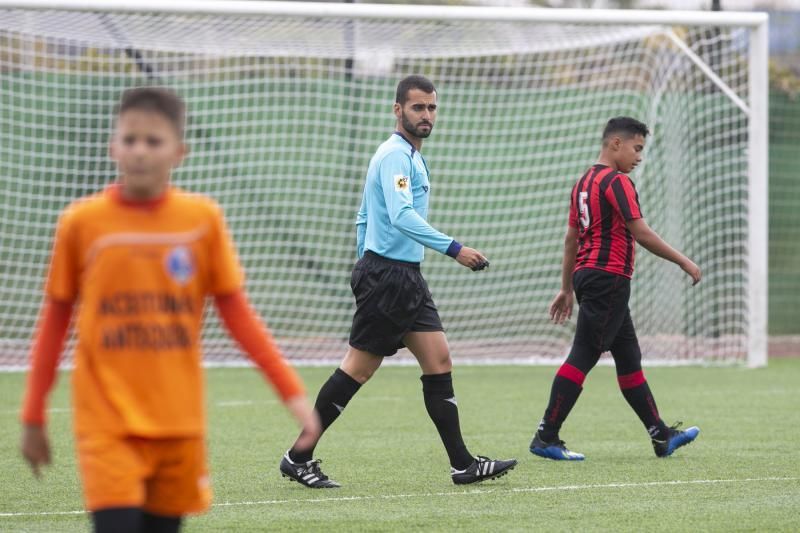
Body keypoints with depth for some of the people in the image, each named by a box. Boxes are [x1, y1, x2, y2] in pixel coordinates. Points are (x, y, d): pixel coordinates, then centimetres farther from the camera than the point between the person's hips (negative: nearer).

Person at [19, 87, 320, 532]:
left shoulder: (202, 219, 0)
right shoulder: (82, 222, -3)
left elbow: (237, 313, 5)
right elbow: (55, 319, 7)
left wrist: (292, 392, -2)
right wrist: (33, 416, 8)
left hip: (178, 423, 2)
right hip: (107, 424, -2)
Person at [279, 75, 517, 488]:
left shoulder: (409, 155, 18)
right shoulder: (395, 155, -13)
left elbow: (364, 217, 23)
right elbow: (402, 216, -28)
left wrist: (365, 263, 22)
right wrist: (453, 249, -32)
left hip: (405, 277, 10)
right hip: (388, 274, -10)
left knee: (439, 361, 3)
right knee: (358, 369, -5)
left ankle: (462, 464, 1)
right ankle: (299, 457, 2)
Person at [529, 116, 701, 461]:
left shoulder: (584, 182, 16)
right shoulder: (617, 182, -12)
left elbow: (571, 238, 19)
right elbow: (641, 234, -17)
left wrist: (567, 289, 23)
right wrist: (683, 262, -10)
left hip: (587, 275, 10)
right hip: (609, 278, -10)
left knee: (628, 357, 13)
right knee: (582, 357, -10)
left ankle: (661, 436, 18)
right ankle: (546, 438, -11)